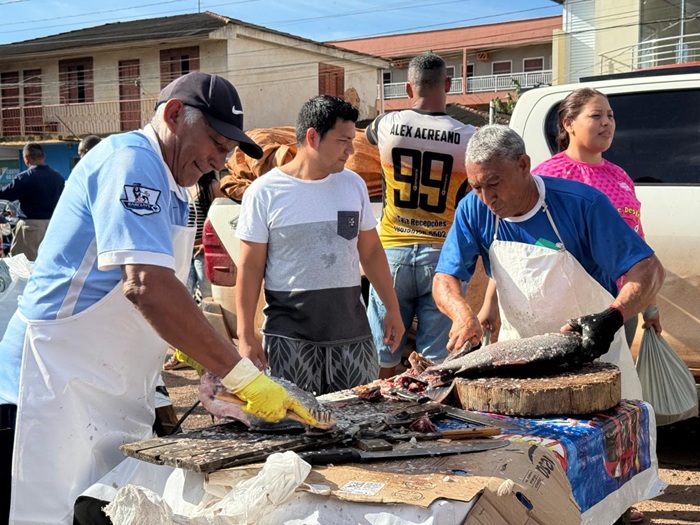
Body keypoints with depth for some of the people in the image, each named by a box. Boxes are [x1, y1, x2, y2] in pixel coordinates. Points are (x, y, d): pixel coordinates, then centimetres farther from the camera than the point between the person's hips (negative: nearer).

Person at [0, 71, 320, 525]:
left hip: (115, 397, 9)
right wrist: (242, 376, -28)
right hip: (63, 384, -9)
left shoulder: (172, 188, 15)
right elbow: (145, 285, -29)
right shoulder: (131, 160, -16)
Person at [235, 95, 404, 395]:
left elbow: (371, 252, 14)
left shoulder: (353, 184, 7)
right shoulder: (265, 192, -5)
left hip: (352, 329, 4)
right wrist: (246, 336, -6)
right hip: (290, 335, -3)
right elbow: (250, 268, -3)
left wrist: (392, 309, 13)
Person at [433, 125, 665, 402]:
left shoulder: (582, 204, -21)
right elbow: (445, 279, -9)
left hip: (592, 349, -2)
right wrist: (463, 313, -32)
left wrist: (612, 318, -38)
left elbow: (649, 269, -21)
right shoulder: (473, 210, -10)